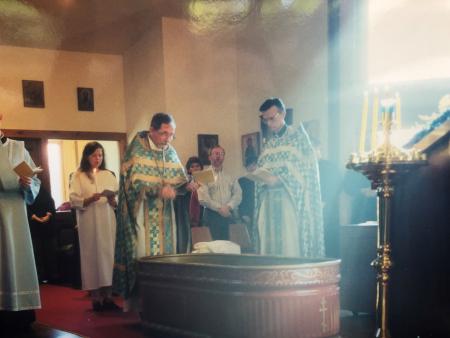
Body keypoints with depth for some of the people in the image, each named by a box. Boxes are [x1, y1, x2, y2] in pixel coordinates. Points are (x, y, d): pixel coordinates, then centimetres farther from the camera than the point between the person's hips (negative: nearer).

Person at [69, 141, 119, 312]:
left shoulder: (109, 175, 14)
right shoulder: (78, 175, 5)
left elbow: (118, 200, 11)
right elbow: (74, 200, -5)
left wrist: (113, 201, -10)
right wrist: (89, 199, -20)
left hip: (108, 221, 3)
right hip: (88, 222, -3)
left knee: (108, 254, 0)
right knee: (92, 255, -4)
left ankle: (107, 296, 5)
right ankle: (95, 297, 0)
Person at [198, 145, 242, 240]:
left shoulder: (230, 176, 15)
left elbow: (238, 194, 6)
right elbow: (203, 198, -7)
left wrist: (229, 206, -11)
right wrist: (219, 208, -13)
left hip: (229, 215, 3)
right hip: (212, 215, -3)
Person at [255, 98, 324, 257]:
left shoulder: (298, 136, 2)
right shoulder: (268, 144, 19)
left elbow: (306, 168, -8)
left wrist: (279, 179, -17)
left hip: (291, 200, -5)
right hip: (269, 201, 5)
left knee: (291, 247, -8)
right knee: (269, 246, 2)